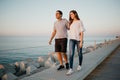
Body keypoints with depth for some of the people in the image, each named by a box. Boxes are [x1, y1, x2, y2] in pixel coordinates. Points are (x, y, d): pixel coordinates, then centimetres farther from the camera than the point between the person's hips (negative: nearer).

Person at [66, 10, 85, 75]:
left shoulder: (80, 22, -4)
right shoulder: (71, 22, 11)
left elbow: (82, 32, -8)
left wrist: (81, 42, -15)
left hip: (78, 40, -3)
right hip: (72, 39, 3)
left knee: (79, 53, 10)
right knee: (71, 54, -11)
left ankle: (79, 65, 33)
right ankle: (71, 69, -13)